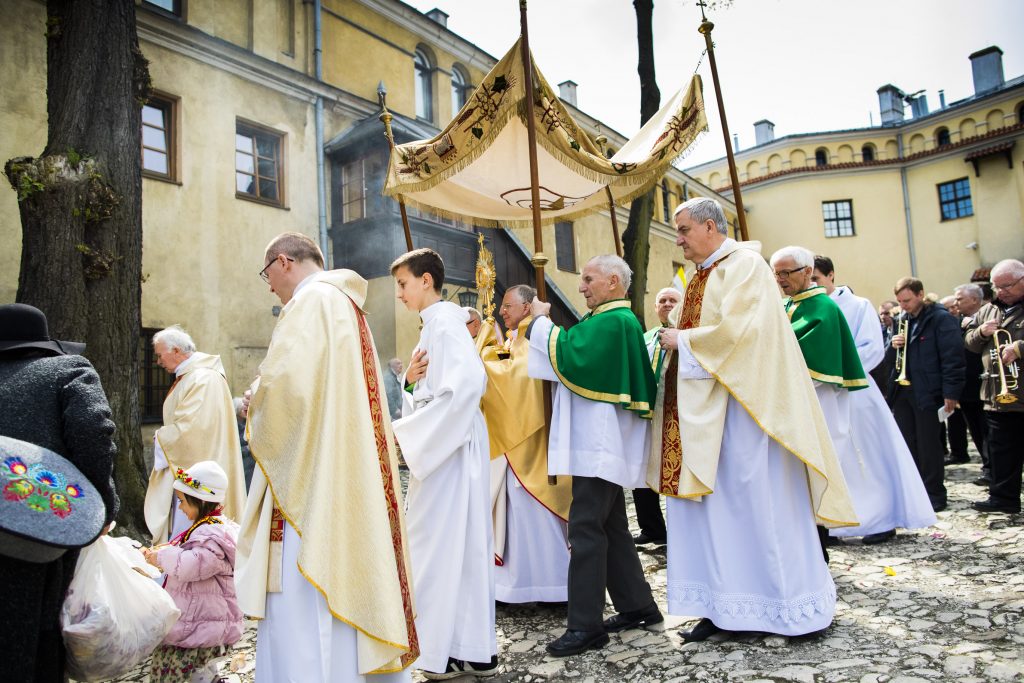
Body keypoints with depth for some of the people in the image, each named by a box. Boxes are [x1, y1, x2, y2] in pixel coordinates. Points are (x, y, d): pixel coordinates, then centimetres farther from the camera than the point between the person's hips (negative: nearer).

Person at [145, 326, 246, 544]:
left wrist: (160, 439, -7)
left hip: (195, 473, -10)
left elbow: (190, 427, -22)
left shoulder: (203, 379, -18)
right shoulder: (186, 377, 13)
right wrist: (163, 436, 6)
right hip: (183, 467, 10)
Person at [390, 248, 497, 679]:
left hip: (451, 448, -9)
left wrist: (408, 432, -21)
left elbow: (467, 384, -26)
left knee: (443, 543, -2)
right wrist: (411, 380, -1)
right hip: (440, 448, 9)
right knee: (460, 545, 12)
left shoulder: (445, 321, -12)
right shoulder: (435, 323, 17)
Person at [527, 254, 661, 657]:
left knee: (586, 526, -7)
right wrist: (544, 325, 9)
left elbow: (571, 357, -22)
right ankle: (637, 606, 25)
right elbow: (581, 361, 20)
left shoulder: (613, 321, -13)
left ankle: (586, 625, 0)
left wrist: (541, 321, -8)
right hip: (600, 442, 11)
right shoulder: (616, 320, 19)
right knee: (610, 525, 15)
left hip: (600, 443, -11)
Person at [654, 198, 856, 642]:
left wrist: (682, 340, -10)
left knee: (759, 500, 0)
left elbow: (735, 330, -20)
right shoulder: (701, 276, 17)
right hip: (704, 408, 8)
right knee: (714, 502, 7)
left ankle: (793, 602, 16)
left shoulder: (744, 264, -8)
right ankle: (724, 605, 15)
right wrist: (674, 333, 2)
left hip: (740, 403, -8)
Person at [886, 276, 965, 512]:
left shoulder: (941, 318, -8)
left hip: (927, 393, -7)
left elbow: (952, 357, -13)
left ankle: (934, 494, 12)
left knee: (928, 446, 1)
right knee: (905, 445, 11)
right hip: (902, 391, 7)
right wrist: (893, 346, -4)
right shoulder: (901, 320, 14)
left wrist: (951, 393, -18)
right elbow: (890, 358, 19)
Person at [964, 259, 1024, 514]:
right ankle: (1004, 497, 20)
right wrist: (981, 332, 0)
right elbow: (969, 343, 18)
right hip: (998, 396, 6)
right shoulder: (988, 310, 14)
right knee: (1001, 449, 11)